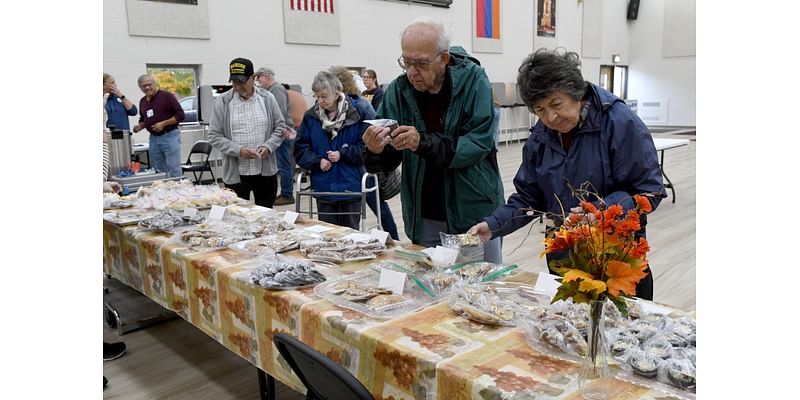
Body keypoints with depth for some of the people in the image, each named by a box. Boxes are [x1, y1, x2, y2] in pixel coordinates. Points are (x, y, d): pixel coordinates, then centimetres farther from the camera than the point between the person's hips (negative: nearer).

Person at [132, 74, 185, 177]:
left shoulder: (166, 96, -6)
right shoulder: (142, 101, 14)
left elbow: (180, 115, -8)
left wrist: (163, 123, -16)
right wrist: (140, 126, 5)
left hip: (170, 135, -6)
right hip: (153, 138, 7)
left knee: (174, 169, -7)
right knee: (158, 170, 8)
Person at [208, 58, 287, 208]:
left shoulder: (267, 98, 3)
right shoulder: (222, 101, -2)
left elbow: (280, 127, 8)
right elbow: (214, 136, -2)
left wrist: (268, 146, -10)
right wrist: (238, 150, -17)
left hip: (266, 172, 2)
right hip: (235, 174, -1)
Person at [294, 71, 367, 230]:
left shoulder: (356, 113, -7)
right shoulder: (311, 116, 2)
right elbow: (300, 148, 4)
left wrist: (343, 154, -16)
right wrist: (318, 161, -11)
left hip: (350, 186, -2)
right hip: (323, 186, 2)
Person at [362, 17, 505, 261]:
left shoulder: (473, 80, -11)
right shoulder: (398, 90, -5)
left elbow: (479, 143, -19)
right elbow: (388, 163, -3)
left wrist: (423, 143, -30)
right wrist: (376, 151, -25)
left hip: (474, 212, -2)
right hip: (424, 219, 2)